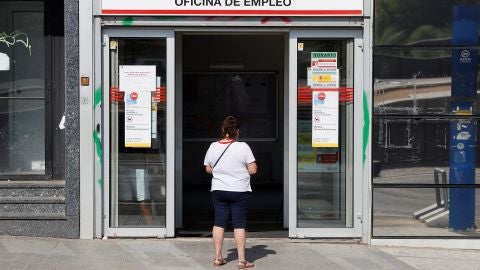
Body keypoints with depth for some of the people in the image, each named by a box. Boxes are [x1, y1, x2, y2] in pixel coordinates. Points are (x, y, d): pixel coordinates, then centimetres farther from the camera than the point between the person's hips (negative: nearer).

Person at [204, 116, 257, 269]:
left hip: (218, 191, 3)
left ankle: (218, 258, 15)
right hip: (239, 191, -3)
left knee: (219, 223, 10)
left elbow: (208, 169, 8)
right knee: (239, 225, 2)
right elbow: (253, 170, -11)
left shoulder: (213, 147, -2)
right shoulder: (243, 147, -12)